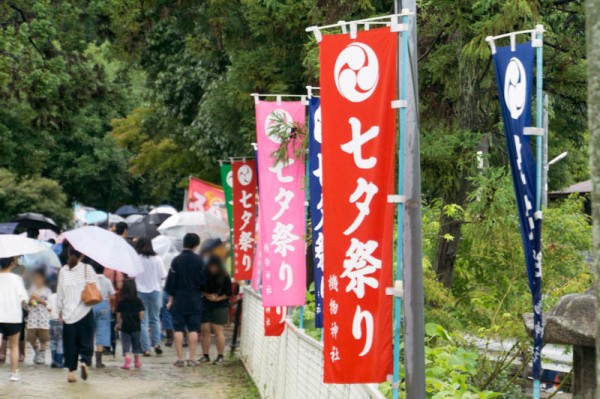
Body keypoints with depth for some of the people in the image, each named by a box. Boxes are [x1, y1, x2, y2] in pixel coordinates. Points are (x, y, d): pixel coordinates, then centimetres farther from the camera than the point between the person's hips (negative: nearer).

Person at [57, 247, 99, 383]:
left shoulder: (63, 271, 2)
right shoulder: (87, 268, -3)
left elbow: (59, 294, 5)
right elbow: (97, 289, -5)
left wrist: (60, 311, 12)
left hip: (68, 312, 1)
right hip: (85, 311, -1)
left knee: (70, 342, 7)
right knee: (86, 340, 6)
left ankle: (71, 370, 4)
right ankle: (85, 361, -16)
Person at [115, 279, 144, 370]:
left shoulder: (121, 302, -4)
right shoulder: (138, 301, -4)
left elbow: (118, 314, -2)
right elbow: (141, 313, -6)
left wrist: (118, 323, 12)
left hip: (125, 325, -1)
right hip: (136, 326, 1)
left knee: (126, 343, 1)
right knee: (136, 343, 15)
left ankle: (127, 361, -12)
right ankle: (137, 361, 26)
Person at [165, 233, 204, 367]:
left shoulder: (176, 260, -5)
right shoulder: (199, 260, -4)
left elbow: (171, 281, -2)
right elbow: (204, 280, 1)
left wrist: (170, 299, 5)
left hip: (179, 300, 0)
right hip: (195, 300, 0)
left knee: (178, 329, 3)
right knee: (193, 329, 5)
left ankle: (179, 359, 0)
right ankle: (192, 358, 3)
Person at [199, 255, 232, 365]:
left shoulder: (224, 278, -7)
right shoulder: (204, 275, -1)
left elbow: (228, 294, -2)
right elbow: (199, 289, 7)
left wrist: (217, 298, -13)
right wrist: (205, 295, -10)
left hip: (220, 306, -3)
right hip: (205, 306, 3)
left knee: (218, 331, -4)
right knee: (205, 330, 2)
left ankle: (220, 356, 2)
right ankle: (205, 356, 10)